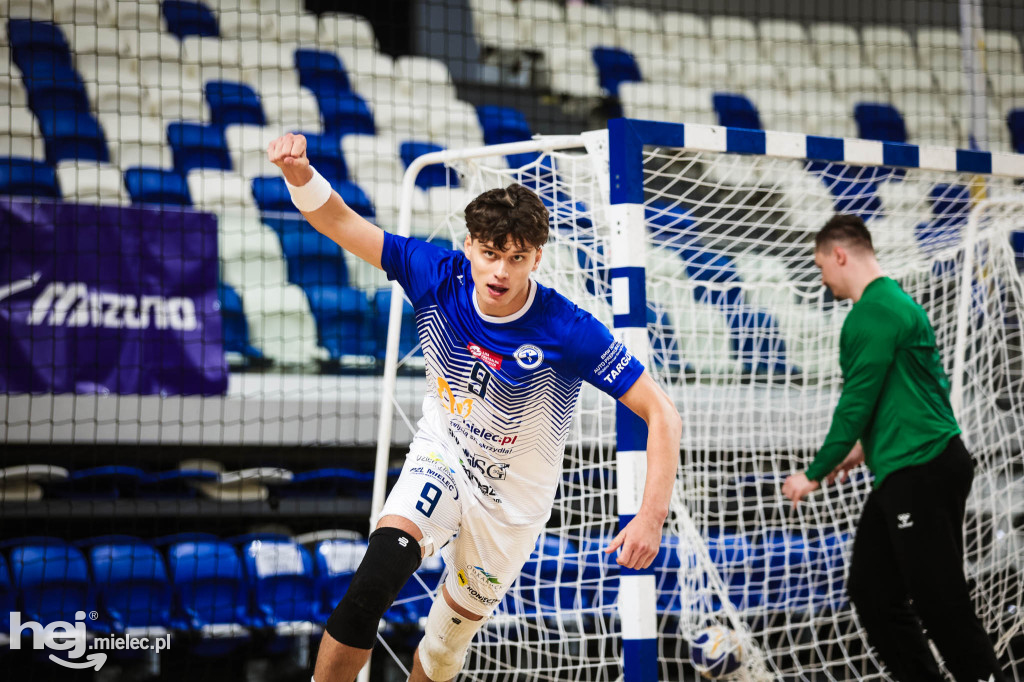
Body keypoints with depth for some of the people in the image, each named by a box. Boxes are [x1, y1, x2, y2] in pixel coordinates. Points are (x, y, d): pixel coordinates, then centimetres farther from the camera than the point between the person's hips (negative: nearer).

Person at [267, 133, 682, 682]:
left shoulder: (568, 332, -29)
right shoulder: (439, 277, -19)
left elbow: (662, 415, -27)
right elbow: (338, 221, -16)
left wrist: (651, 518, -37)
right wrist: (299, 173, -38)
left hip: (514, 498, -1)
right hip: (441, 457, 1)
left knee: (451, 633, 11)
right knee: (372, 585, -24)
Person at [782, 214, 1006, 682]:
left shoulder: (875, 313, -14)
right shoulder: (896, 302, 17)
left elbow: (857, 402, -15)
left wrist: (816, 474, -7)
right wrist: (867, 447, 24)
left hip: (921, 474, -10)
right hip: (903, 473, 10)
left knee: (942, 606, -7)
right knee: (871, 592, 11)